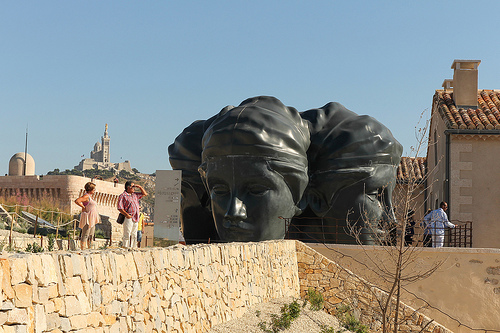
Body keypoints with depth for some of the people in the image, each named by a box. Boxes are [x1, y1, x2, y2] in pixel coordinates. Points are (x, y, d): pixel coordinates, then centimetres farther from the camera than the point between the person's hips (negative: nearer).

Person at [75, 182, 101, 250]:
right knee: (85, 235, -9)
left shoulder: (90, 196, 17)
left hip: (92, 219, 10)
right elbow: (76, 201, -25)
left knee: (91, 235, 11)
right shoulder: (86, 196, -12)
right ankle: (82, 249, -9)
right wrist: (84, 207, -16)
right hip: (87, 219, -10)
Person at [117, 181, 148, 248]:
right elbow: (120, 208, -11)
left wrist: (140, 187, 15)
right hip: (128, 218, -7)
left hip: (135, 219, 7)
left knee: (134, 236, 10)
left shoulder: (135, 195, 17)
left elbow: (145, 194, 28)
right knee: (127, 235, -8)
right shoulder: (123, 196, -4)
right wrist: (127, 215, -20)